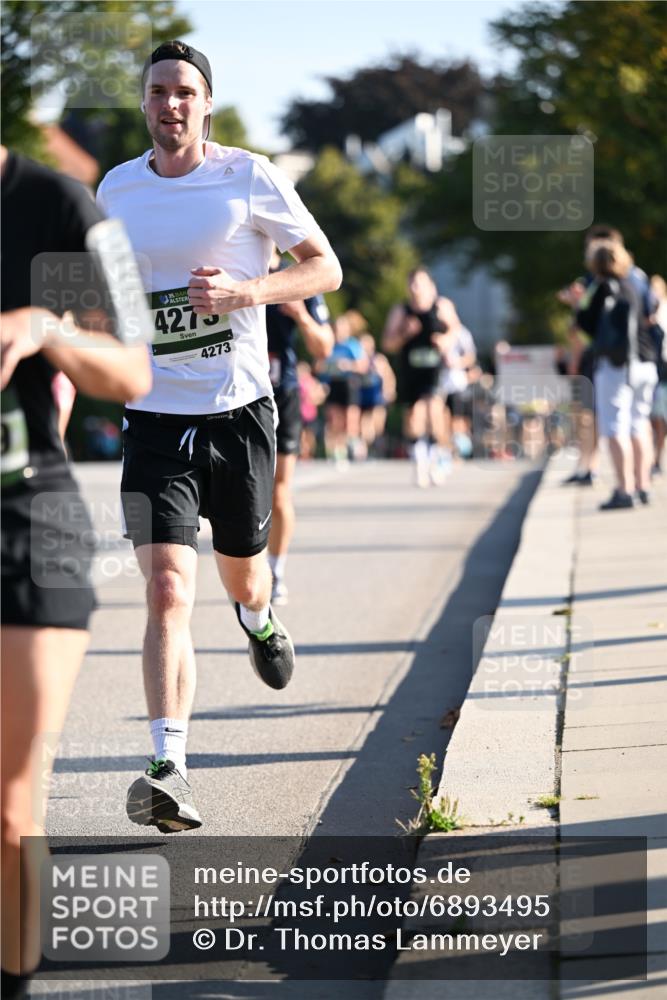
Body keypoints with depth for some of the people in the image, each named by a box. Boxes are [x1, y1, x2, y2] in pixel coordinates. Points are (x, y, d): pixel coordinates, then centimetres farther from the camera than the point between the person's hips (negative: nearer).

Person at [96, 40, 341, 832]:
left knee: (241, 574, 18)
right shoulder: (116, 189, 5)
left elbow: (327, 268, -1)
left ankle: (258, 618, 58)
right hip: (155, 417, 1)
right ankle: (169, 772, -21)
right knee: (167, 591, -15)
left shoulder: (249, 178, -4)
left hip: (239, 410, 0)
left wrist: (246, 291, -16)